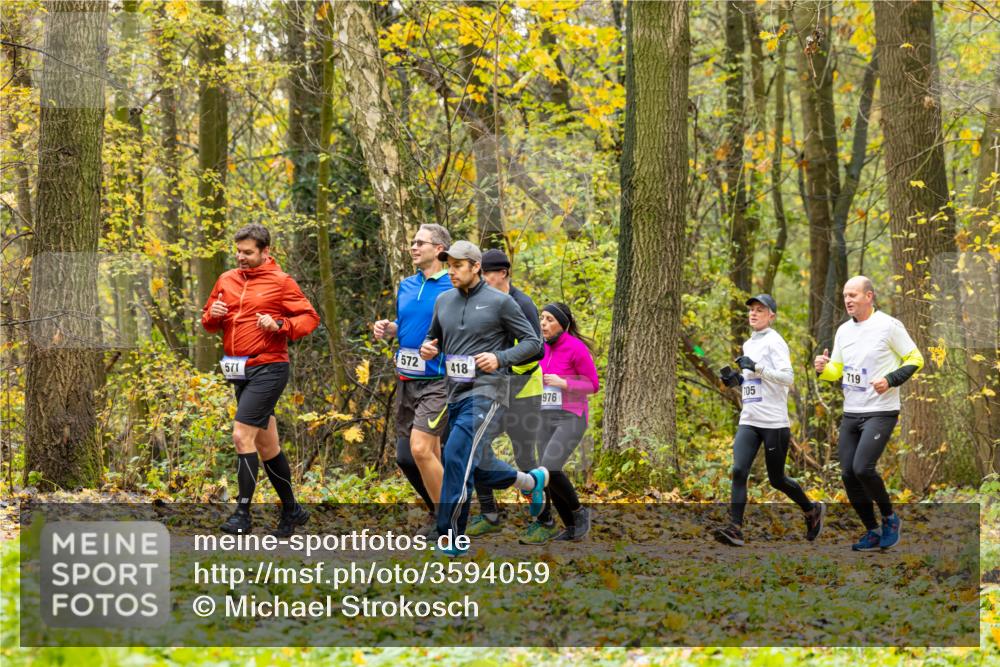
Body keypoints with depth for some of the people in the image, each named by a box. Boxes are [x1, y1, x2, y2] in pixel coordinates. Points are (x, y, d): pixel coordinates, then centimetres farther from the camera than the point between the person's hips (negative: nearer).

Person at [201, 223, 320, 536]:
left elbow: (310, 317, -4)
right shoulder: (226, 281, 11)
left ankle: (242, 511, -10)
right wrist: (213, 316, -4)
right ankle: (291, 509, 24)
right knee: (266, 445, 13)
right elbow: (208, 321, 19)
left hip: (268, 370, -7)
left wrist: (279, 326, -19)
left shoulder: (281, 282, -5)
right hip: (240, 370, 7)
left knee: (242, 436, -15)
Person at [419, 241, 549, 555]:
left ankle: (451, 539, -19)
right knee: (480, 468, 14)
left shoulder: (500, 302, -4)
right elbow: (434, 337, 26)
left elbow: (532, 342, -1)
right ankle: (533, 480, 41)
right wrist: (428, 349, 3)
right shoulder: (444, 301, 12)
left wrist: (500, 359, -16)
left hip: (486, 394, -7)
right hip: (456, 396, 7)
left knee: (457, 455, -21)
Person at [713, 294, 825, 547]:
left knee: (777, 479, 5)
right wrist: (737, 379, 9)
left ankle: (812, 510, 30)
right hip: (749, 421, 6)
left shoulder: (774, 342, -7)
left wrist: (756, 367, -24)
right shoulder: (749, 344, 17)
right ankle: (735, 529, -18)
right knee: (739, 471, -13)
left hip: (774, 422, -6)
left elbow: (787, 377, -18)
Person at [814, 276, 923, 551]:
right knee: (848, 474, 1)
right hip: (850, 413, 7)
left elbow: (915, 359, -4)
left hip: (880, 412, -7)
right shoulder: (844, 330, 10)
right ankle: (873, 533, 14)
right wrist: (824, 369, -4)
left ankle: (889, 518, 2)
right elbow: (838, 370, 18)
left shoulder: (888, 325, -8)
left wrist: (891, 380, -19)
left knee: (863, 467, -20)